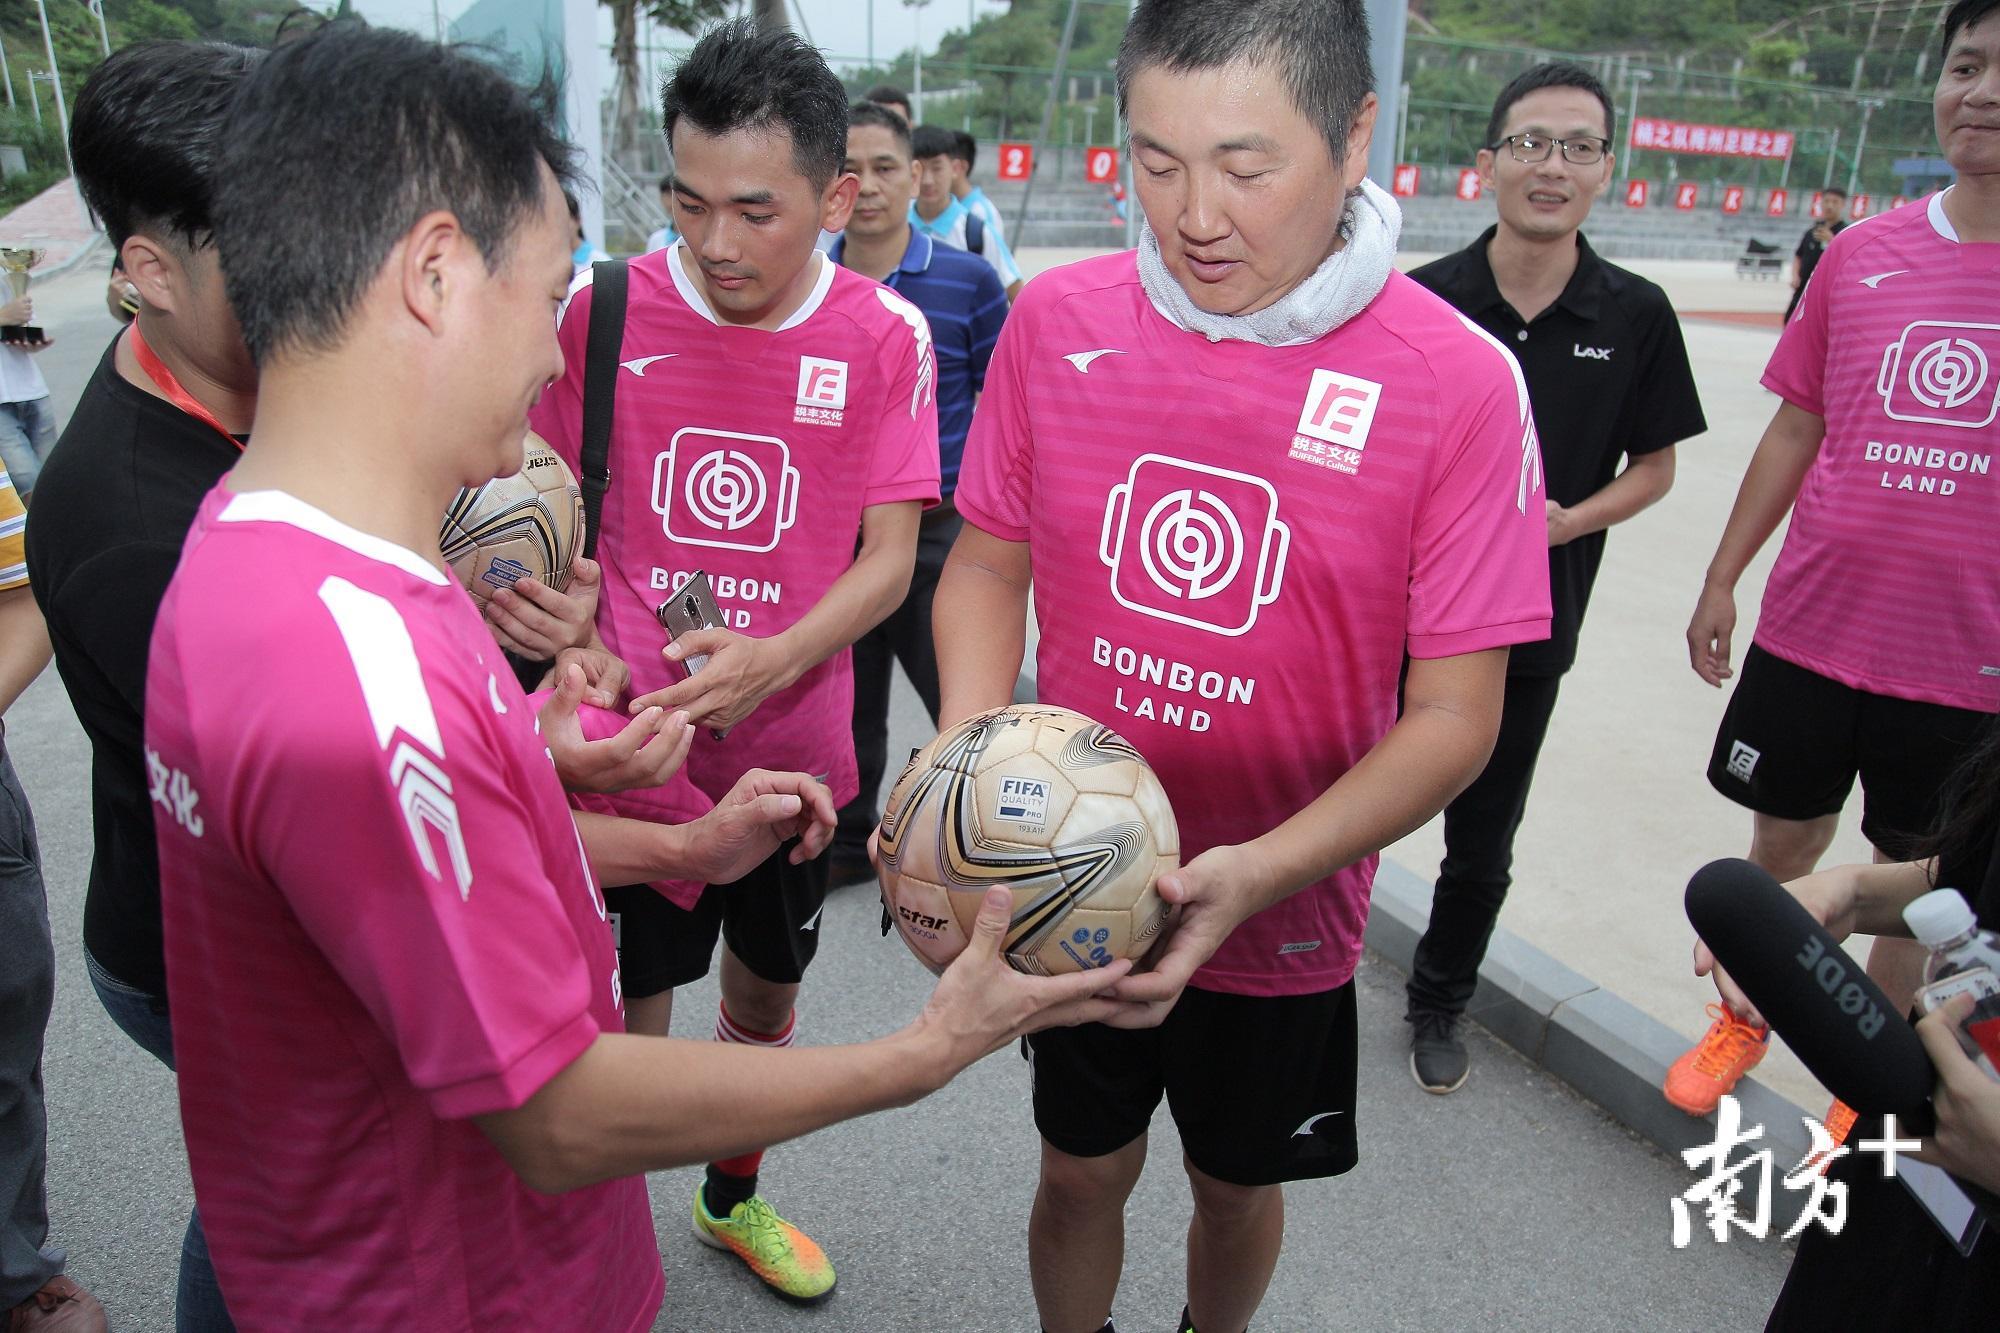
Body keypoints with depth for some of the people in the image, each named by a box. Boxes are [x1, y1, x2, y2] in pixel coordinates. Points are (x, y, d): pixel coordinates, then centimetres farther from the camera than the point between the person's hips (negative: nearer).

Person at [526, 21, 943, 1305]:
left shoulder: (886, 336, -9)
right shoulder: (607, 312, -8)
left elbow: (889, 561, -9)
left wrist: (774, 658, -26)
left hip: (793, 747, 1)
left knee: (767, 993, 21)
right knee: (626, 1021, 10)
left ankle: (734, 1197, 49)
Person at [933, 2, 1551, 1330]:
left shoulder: (1460, 384, -17)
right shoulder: (1057, 321, -9)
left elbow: (1453, 714, -14)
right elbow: (989, 561, 2)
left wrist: (1259, 872, -28)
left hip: (1282, 922, -1)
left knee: (1237, 1185, 23)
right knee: (1082, 1171, 21)